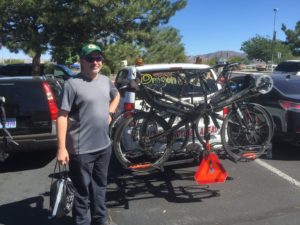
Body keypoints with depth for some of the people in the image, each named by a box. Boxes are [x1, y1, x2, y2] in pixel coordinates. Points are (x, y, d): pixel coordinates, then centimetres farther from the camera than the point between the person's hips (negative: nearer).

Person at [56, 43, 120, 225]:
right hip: (81, 149, -6)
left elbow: (116, 96, 29)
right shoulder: (72, 84, -13)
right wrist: (61, 148, -19)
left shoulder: (105, 80, 8)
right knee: (82, 191, 6)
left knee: (100, 185, 21)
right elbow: (62, 116, -15)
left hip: (104, 146, 7)